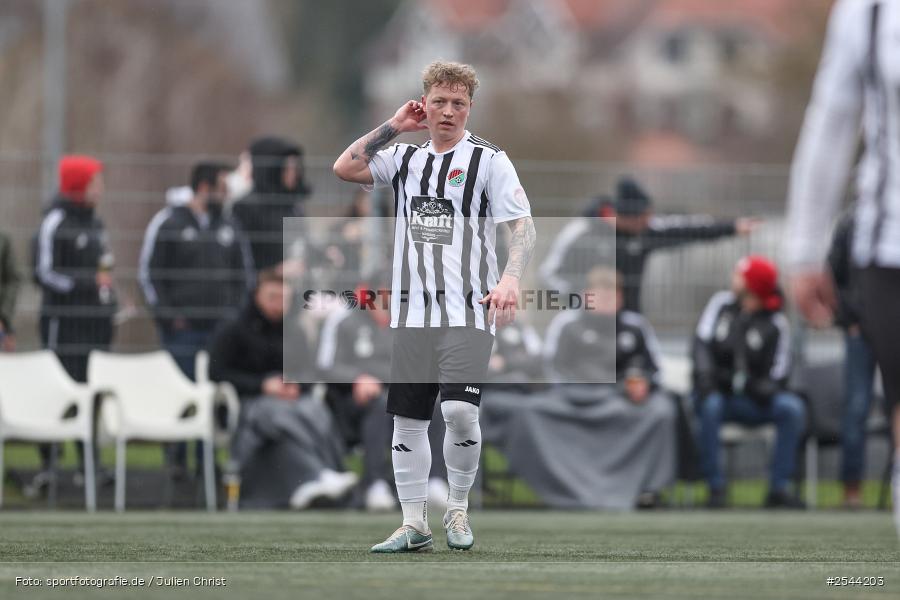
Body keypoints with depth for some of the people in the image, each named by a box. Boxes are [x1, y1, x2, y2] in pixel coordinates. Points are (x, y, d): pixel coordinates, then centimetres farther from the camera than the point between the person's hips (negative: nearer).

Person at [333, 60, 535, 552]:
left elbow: (522, 226, -5)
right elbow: (345, 168, 3)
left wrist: (510, 278, -21)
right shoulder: (405, 158, 14)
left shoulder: (489, 160, 1)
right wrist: (392, 126, 2)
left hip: (468, 312, -5)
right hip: (412, 312, 5)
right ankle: (413, 525, 12)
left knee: (459, 411, -18)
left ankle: (458, 508, 2)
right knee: (407, 419, 4)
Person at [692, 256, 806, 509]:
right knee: (710, 406, -35)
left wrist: (767, 387, -26)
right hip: (719, 391, 0)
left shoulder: (776, 324, 0)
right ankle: (715, 487, -29)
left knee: (793, 408, -26)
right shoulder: (721, 303, 7)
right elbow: (701, 343, -2)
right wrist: (704, 374, -21)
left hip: (751, 400, 0)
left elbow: (778, 373, -2)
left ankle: (778, 488, -25)